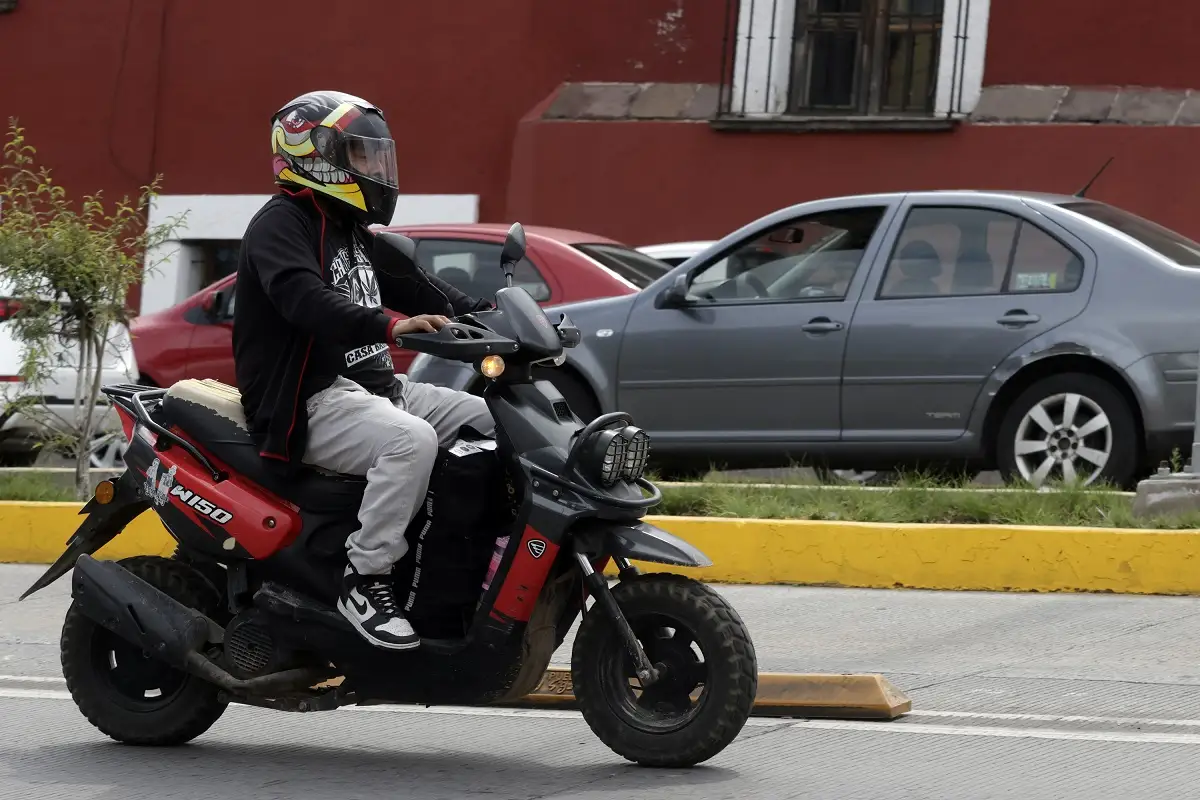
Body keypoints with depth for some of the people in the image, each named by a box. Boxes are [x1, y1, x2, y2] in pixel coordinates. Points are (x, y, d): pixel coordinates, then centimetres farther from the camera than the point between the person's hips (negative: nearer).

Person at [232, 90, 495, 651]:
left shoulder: (353, 231, 23)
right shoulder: (280, 225, -10)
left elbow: (409, 284, 23)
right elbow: (306, 299, -28)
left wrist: (484, 315, 7)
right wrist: (391, 325, -43)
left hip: (375, 385, 10)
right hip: (312, 402, -10)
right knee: (411, 439, -36)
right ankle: (365, 579, -31)